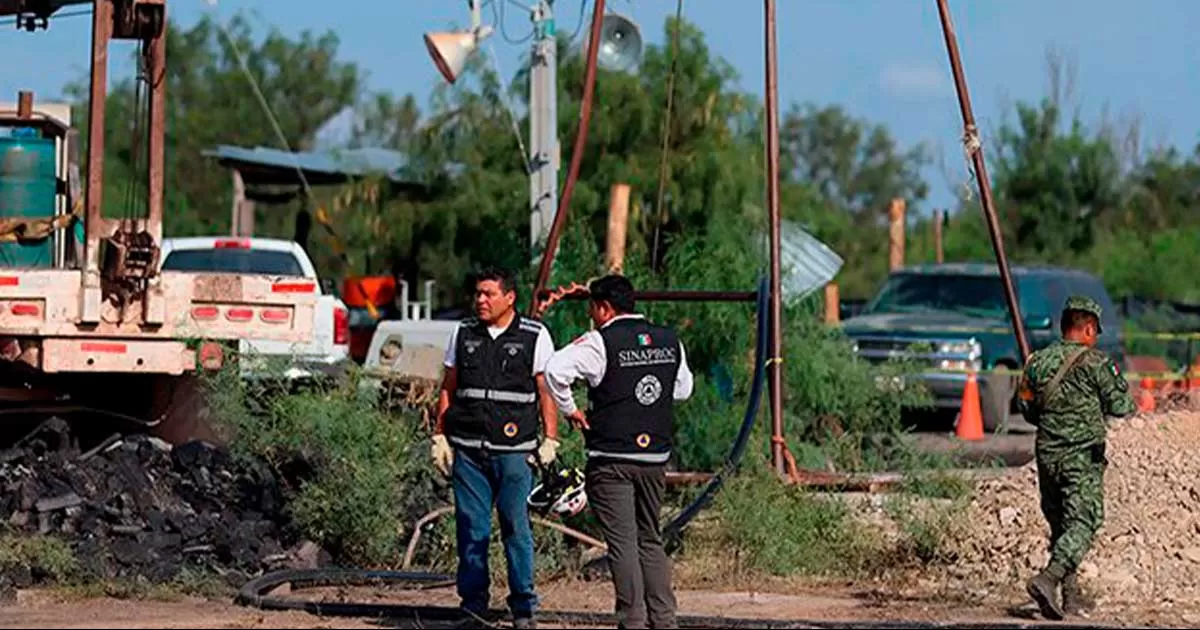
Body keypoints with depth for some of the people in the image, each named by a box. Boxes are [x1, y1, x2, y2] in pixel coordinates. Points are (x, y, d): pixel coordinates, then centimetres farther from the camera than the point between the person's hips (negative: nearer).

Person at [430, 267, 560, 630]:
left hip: (514, 450, -3)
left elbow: (546, 392, 4)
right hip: (467, 449, 3)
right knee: (471, 528, 2)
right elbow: (448, 390, 17)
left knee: (516, 527, -4)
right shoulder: (464, 334, 13)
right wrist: (440, 437, 11)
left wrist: (550, 441, -2)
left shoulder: (535, 337, 3)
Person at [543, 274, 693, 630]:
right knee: (650, 540, 16)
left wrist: (569, 409, -10)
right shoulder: (669, 341, 8)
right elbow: (683, 388, 22)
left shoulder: (601, 343, -10)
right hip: (656, 458, 6)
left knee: (622, 543, -3)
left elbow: (556, 370, -24)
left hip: (611, 458, -6)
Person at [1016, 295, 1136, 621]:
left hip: (1047, 454, 6)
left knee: (1060, 525, 15)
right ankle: (1047, 580, -24)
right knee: (1082, 525, -6)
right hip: (1082, 459, -6)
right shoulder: (1094, 363, -10)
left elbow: (1026, 408, 13)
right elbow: (1121, 406, -6)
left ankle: (1071, 595, 16)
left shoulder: (1038, 361, 6)